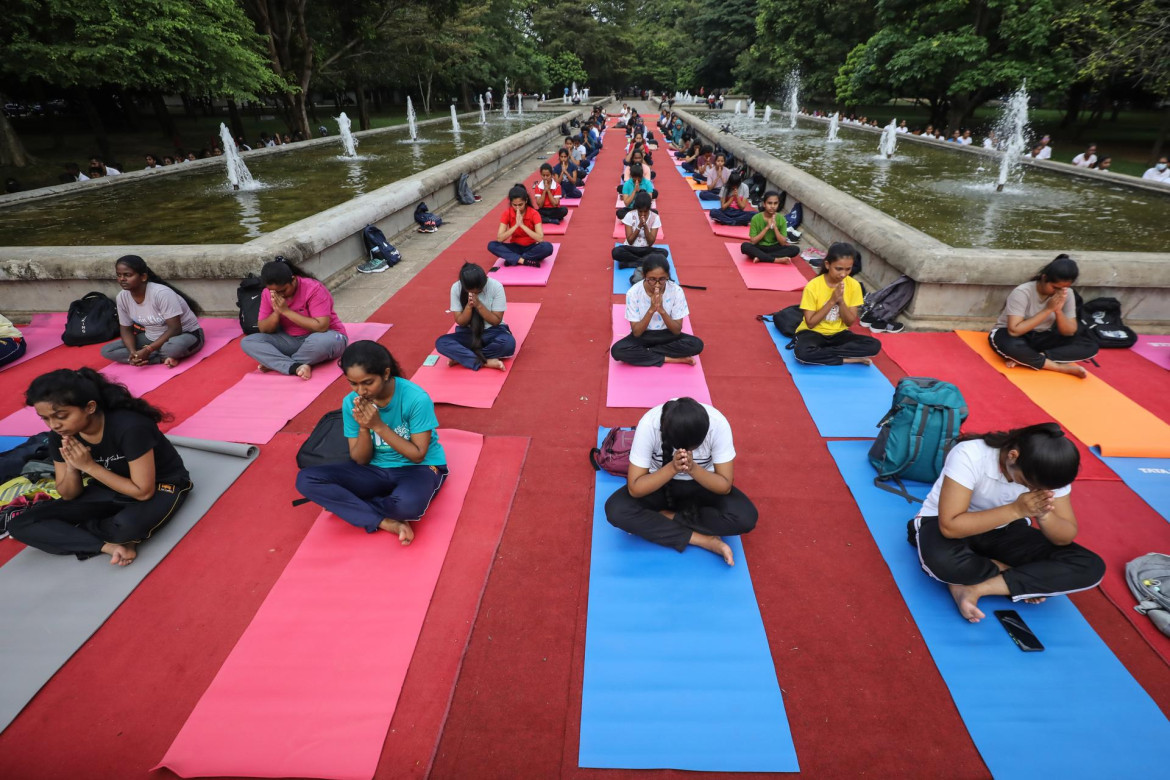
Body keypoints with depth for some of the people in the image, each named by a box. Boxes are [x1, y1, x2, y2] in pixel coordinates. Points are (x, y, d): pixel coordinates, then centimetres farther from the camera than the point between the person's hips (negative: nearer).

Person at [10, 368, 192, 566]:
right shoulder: (59, 436, -10)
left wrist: (89, 466, -26)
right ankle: (110, 545, -17)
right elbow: (68, 495, 0)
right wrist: (72, 467, -21)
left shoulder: (130, 427, -30)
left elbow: (143, 491, -25)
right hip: (110, 487, 7)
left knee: (127, 525, -39)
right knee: (20, 525, -7)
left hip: (162, 486, -6)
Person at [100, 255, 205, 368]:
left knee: (174, 347, -42)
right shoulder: (122, 298, -8)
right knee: (107, 351, -9)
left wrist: (148, 350, -28)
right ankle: (163, 359, -18)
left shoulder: (161, 293, -26)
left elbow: (175, 329, -25)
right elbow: (126, 329, 3)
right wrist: (133, 352, -17)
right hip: (152, 338, 7)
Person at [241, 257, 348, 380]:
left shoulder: (313, 289, -20)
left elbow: (321, 327, -26)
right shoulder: (268, 293, -3)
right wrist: (276, 312, -21)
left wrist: (286, 311, -26)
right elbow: (263, 330, -1)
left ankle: (273, 364, -16)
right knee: (247, 342, -13)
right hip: (290, 341, 5)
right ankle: (296, 367, -31)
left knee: (323, 341, -40)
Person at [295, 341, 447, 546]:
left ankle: (347, 505, -8)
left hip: (419, 468, -5)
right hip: (377, 469, 5)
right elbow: (360, 461, -4)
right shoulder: (351, 403, -9)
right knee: (306, 479, -17)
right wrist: (364, 427, -24)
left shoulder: (416, 398, -22)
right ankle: (387, 523, -21)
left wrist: (378, 425, -26)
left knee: (407, 504, -40)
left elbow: (418, 455, -17)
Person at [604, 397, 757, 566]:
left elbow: (725, 486, -20)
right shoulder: (649, 424, -30)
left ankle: (665, 517, -13)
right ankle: (705, 540, -21)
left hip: (702, 484, 0)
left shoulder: (718, 424, -28)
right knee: (616, 510, -28)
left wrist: (693, 469, -37)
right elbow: (635, 489, -25)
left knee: (745, 517, -27)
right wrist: (672, 468, -38)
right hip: (660, 483, 0)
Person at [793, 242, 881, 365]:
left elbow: (850, 322, -5)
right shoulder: (813, 286, -17)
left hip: (838, 333, 4)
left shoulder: (854, 285, -7)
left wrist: (841, 301, -21)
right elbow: (810, 323, -17)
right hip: (813, 333, -3)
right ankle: (849, 359, -19)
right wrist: (832, 301, -24)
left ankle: (821, 352, -18)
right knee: (802, 352, -38)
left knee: (874, 345, -21)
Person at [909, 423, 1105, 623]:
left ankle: (974, 588, -19)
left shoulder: (1047, 472, -15)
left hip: (1006, 530, 5)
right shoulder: (970, 456, -30)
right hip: (950, 526, -5)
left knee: (1090, 567, -17)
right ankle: (1020, 579, -9)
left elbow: (1067, 537, -10)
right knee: (944, 561, -40)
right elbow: (950, 526, -33)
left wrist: (1044, 515, -32)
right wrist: (1016, 510, -36)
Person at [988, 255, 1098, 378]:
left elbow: (1070, 332, -7)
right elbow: (1014, 331, -31)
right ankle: (1061, 367, -21)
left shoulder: (1067, 294, -7)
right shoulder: (1022, 293, -23)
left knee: (1089, 344, -15)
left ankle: (1023, 359, -24)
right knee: (1013, 346, -41)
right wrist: (1048, 309, -29)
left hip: (1042, 338, 6)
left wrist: (1058, 310, -25)